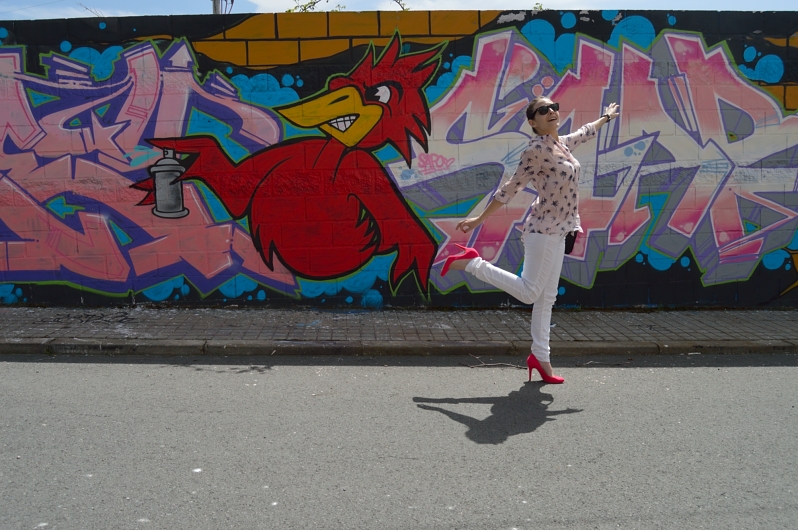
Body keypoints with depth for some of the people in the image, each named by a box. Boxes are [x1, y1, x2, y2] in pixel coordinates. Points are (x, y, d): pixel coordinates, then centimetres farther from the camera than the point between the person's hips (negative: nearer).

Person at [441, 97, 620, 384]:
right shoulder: (537, 149, -14)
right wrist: (479, 219, -11)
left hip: (557, 231, 8)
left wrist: (606, 117, 52)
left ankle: (540, 356, 16)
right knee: (529, 292, -12)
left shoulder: (563, 143, 12)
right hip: (543, 229, -8)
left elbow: (584, 133, 35)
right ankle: (472, 262, -4)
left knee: (547, 296, 9)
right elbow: (511, 188, -13)